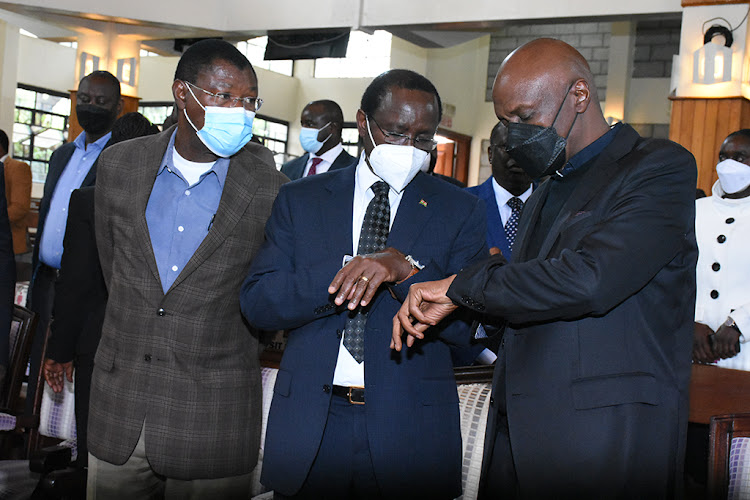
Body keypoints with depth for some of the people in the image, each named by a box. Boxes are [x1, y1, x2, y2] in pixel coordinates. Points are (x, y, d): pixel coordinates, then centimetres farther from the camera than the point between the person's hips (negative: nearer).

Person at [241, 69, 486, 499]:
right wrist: (349, 270, -16)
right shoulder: (300, 199, 5)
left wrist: (406, 269, -22)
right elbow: (257, 303, -4)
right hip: (309, 425, 1)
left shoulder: (461, 210, 2)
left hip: (410, 430, -1)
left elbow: (461, 325, -6)